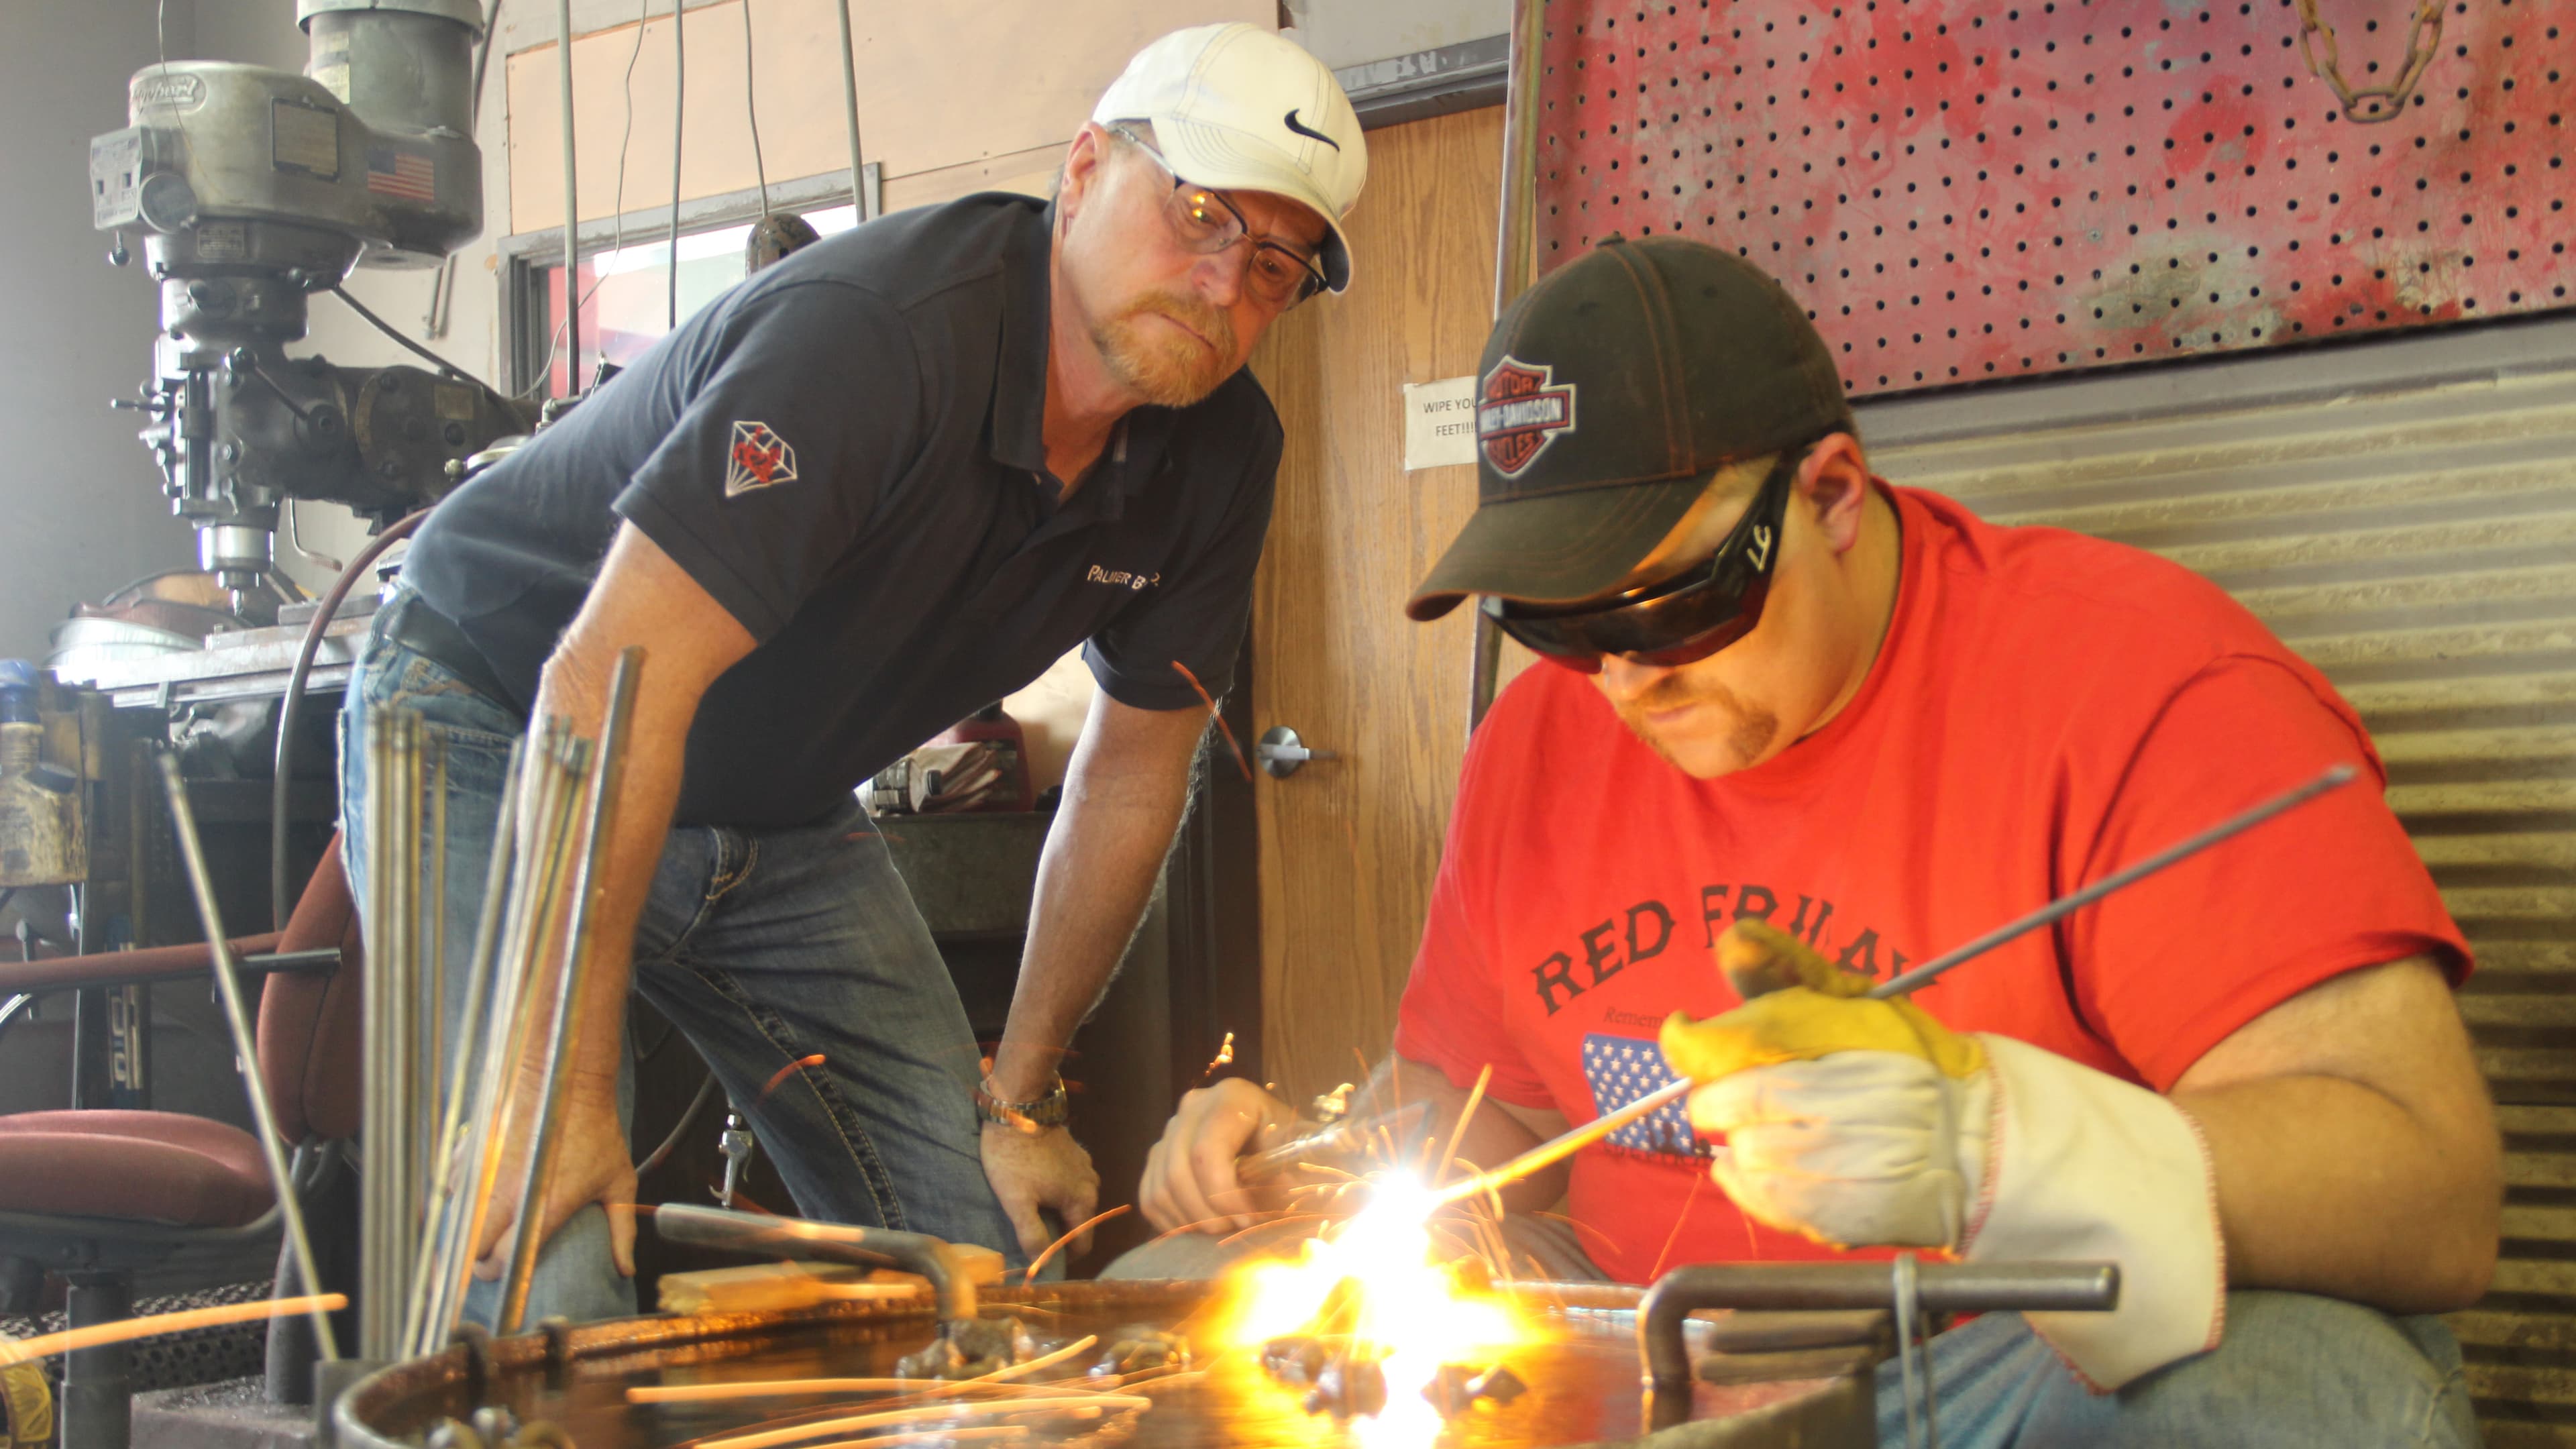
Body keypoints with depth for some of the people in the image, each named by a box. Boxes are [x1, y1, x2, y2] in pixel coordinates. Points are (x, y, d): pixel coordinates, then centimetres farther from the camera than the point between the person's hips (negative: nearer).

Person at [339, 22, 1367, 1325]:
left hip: (778, 814, 7)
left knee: (985, 1247, 1)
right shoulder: (876, 333, -32)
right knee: (546, 1276, -21)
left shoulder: (1219, 452, -8)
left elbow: (1133, 768, 3)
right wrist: (568, 1093, -36)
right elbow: (609, 689, -35)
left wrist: (1017, 1095, 5)